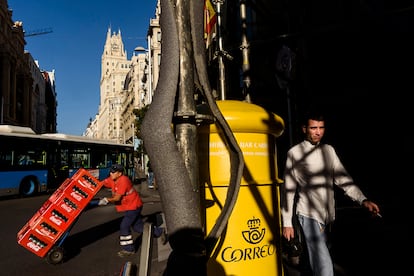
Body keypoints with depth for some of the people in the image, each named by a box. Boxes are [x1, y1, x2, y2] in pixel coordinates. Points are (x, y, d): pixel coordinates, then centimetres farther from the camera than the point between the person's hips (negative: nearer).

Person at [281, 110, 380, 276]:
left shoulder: (329, 150, 11)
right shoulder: (295, 153, -5)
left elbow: (343, 178, 6)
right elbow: (288, 189, -4)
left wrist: (363, 200, -10)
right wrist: (287, 222, -5)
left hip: (327, 216, 5)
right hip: (308, 215, -5)